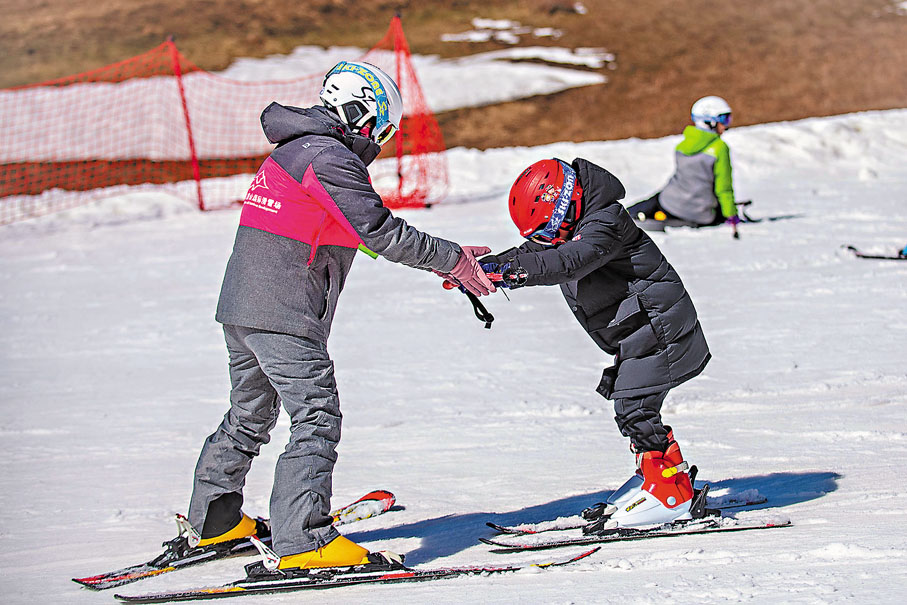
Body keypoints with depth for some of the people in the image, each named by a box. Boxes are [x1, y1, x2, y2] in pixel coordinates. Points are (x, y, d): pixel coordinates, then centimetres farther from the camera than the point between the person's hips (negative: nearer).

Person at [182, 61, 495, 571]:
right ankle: (303, 542, -17)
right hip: (283, 314, -10)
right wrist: (453, 259, -9)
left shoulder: (298, 150, 19)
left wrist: (447, 260, 17)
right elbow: (381, 232, -17)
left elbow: (368, 230, 21)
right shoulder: (328, 158, -14)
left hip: (241, 307, 10)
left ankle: (215, 520, 33)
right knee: (317, 418, -11)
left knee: (250, 415, 22)